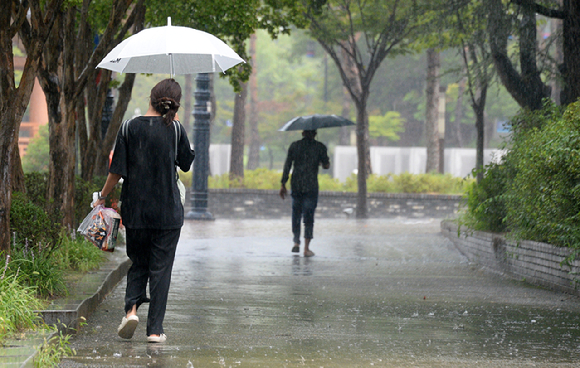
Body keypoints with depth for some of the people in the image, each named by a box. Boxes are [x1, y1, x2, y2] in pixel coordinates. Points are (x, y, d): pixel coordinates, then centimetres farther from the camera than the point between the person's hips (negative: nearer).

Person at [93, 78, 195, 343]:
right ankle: (155, 329, 3)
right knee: (161, 268, 5)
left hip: (135, 210, 1)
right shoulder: (175, 129, -6)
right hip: (168, 212, -1)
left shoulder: (129, 128, -5)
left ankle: (131, 308, -6)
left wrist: (102, 197, 11)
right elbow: (186, 163, 10)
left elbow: (117, 171, -3)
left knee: (138, 263, 17)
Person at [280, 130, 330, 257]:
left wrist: (283, 185, 5)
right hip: (311, 186, -2)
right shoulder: (320, 147, 1)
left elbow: (287, 165, 2)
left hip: (296, 185, 2)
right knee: (309, 217, 1)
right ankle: (306, 248, -2)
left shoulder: (294, 146, 6)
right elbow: (326, 165, -1)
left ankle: (296, 243, 17)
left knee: (296, 213, 18)